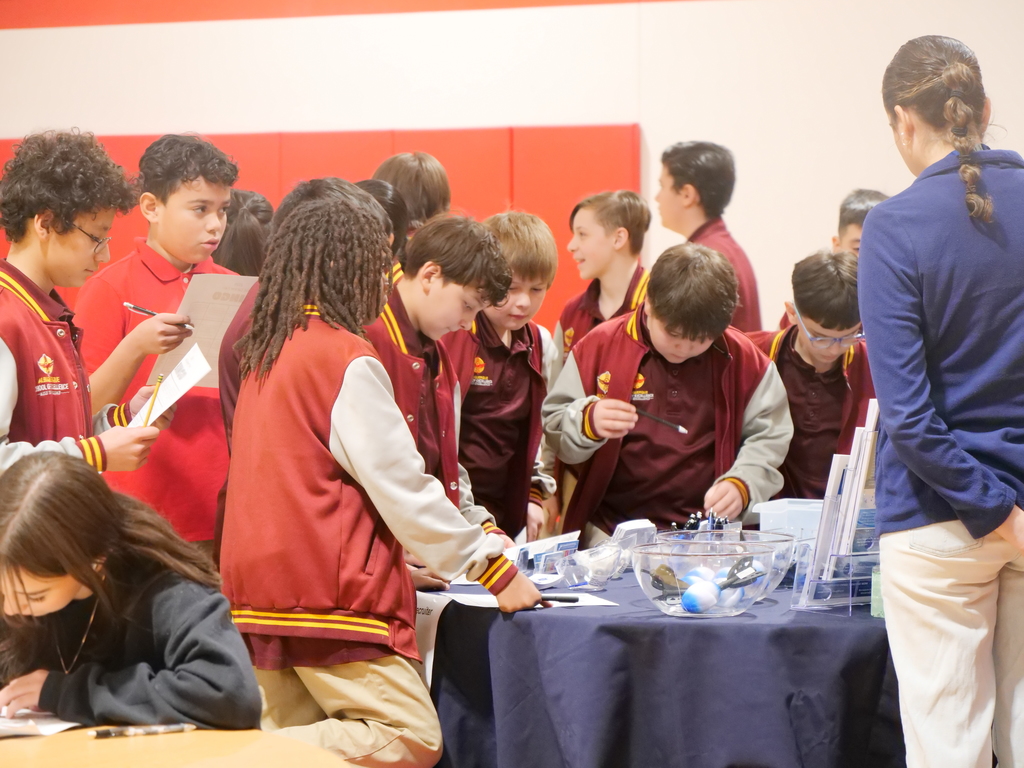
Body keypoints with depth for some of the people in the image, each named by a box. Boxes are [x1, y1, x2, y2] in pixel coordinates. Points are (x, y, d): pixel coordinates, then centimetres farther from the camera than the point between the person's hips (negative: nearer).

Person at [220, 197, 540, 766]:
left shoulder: (265, 354, 15)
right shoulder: (347, 359, -10)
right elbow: (401, 485, -11)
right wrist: (493, 568, -3)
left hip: (259, 591, 9)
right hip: (329, 591, -9)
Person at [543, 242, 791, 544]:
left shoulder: (742, 359, 6)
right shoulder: (600, 346, 2)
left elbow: (768, 439, 10)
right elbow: (553, 430, 1)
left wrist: (741, 484, -9)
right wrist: (589, 423, -20)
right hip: (613, 534, -1)